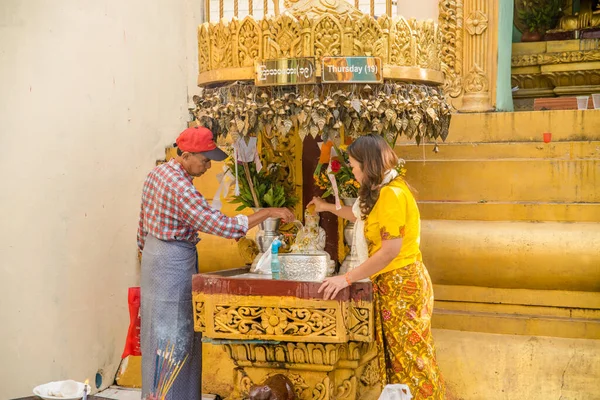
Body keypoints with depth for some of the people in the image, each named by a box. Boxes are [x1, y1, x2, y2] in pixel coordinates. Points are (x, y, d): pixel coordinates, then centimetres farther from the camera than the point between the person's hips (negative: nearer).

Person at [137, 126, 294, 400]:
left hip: (154, 252, 10)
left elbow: (143, 224, 14)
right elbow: (223, 226, -27)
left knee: (160, 333, 17)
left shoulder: (158, 173, 5)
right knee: (172, 338, -1)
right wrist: (268, 212, -22)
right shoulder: (180, 188, -25)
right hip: (174, 262, -10)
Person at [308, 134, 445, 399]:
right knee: (395, 354, 12)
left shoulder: (391, 194, -19)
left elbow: (391, 250, -23)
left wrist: (347, 279, -20)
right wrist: (328, 207, 41)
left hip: (400, 284, -10)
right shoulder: (382, 191, 14)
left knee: (408, 355, -3)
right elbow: (363, 216, 35)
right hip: (390, 283, 10)